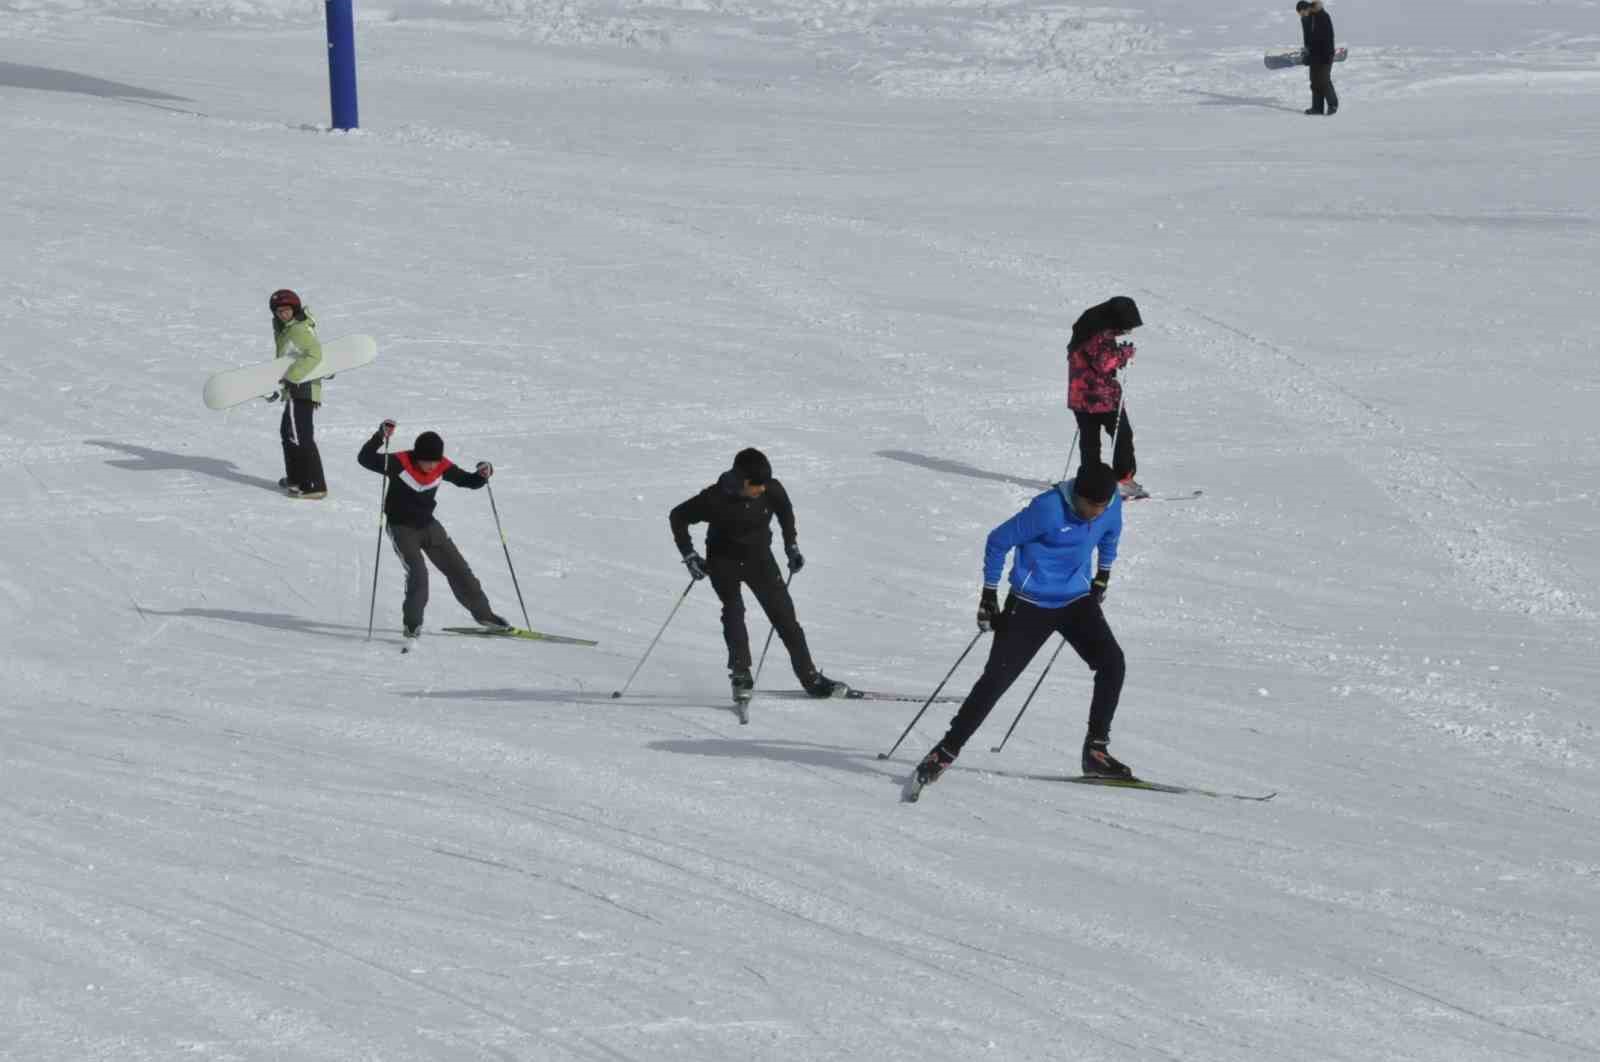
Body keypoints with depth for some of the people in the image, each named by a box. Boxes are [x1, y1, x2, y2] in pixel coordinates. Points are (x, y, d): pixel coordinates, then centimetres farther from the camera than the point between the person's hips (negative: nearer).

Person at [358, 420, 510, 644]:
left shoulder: (442, 468, -9)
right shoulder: (399, 463, -22)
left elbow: (467, 481, 4)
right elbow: (365, 459, -27)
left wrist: (482, 474, -18)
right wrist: (380, 437, -42)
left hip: (429, 525, 5)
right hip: (402, 527, -5)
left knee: (458, 569, 8)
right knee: (417, 572, -22)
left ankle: (483, 614, 21)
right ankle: (412, 623, -9)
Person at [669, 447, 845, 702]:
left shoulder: (772, 491, -17)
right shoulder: (715, 499, -26)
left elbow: (785, 510, 8)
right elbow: (678, 517, -11)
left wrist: (792, 545, 7)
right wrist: (689, 555, -15)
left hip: (759, 557, 3)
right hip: (724, 562, -3)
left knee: (784, 614, -2)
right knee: (733, 609, -25)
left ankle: (810, 678, 5)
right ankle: (740, 675, -22)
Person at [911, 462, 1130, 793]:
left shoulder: (1112, 505, -8)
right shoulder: (1048, 509, -25)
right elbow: (998, 541, -13)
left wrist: (1102, 576, 22)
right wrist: (989, 595, -7)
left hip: (1077, 600, 5)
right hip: (1031, 604, -5)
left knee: (1112, 663, -13)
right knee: (997, 678, -9)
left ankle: (1096, 751, -2)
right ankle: (947, 749, 3)